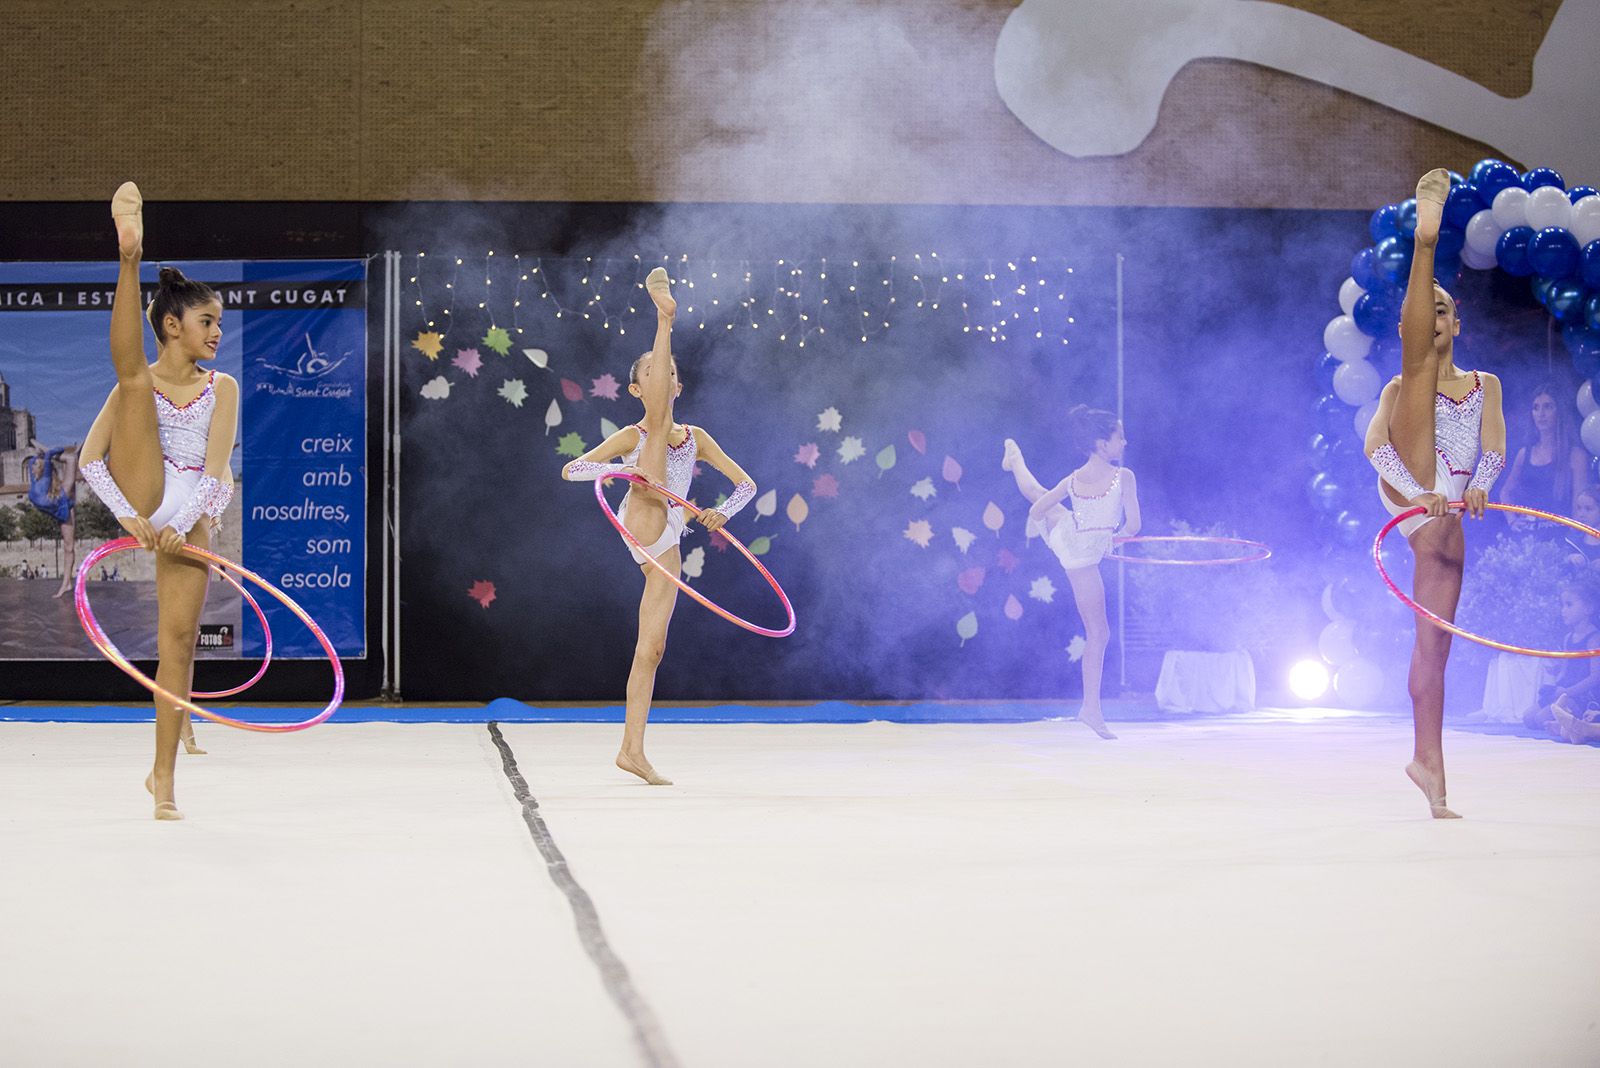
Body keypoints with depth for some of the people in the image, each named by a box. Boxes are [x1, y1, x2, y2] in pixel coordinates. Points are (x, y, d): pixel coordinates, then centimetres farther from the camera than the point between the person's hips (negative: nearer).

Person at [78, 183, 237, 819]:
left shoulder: (221, 388, 10)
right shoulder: (139, 383, 7)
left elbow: (216, 467, -2)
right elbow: (90, 458, -4)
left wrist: (182, 524, -16)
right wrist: (127, 514, -17)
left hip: (188, 515, 2)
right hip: (142, 493, -2)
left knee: (179, 637, -4)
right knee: (133, 373, -17)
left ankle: (163, 776, 4)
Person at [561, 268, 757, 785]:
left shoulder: (696, 437, 20)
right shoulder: (631, 436, 10)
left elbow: (745, 483, 18)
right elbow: (571, 470, 0)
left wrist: (722, 512, -4)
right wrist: (623, 469, -18)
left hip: (665, 547, 5)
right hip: (642, 524, -5)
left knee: (651, 648, 2)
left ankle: (632, 750, 4)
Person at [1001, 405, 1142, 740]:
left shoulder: (1073, 480, -9)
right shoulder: (1124, 477, -24)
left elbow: (1036, 511, -6)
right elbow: (1133, 526, -22)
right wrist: (1119, 533, 2)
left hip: (1061, 534, 5)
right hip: (1084, 556, -5)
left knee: (1039, 494, 36)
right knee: (1098, 633, -1)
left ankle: (1014, 459, 67)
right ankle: (1091, 708, -1)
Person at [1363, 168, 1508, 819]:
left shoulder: (1485, 385, 24)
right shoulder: (1400, 389, 16)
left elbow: (1494, 447, 7)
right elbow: (1375, 446, -4)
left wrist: (1479, 486, -16)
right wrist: (1418, 489, -23)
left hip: (1445, 516, 3)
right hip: (1409, 490, -3)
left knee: (1435, 639, -2)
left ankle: (1428, 762, -2)